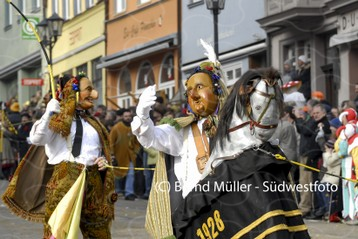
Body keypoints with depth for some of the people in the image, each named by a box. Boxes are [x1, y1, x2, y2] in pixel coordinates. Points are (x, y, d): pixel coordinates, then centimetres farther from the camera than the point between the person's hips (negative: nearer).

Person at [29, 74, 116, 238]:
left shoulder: (92, 122, 19)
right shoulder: (60, 118, 0)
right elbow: (36, 139, -15)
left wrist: (104, 161, 6)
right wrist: (49, 113, -15)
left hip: (94, 181, 7)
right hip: (66, 178, -6)